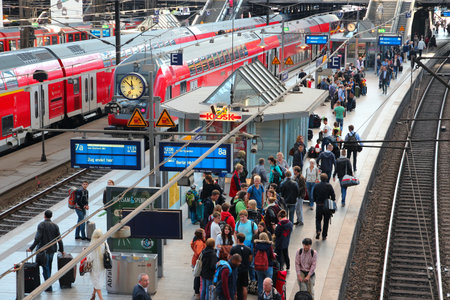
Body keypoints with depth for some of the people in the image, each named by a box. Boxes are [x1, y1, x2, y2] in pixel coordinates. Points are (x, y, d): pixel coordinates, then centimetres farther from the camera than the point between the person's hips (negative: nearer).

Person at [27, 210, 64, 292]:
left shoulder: (41, 225, -13)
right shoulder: (55, 226, 2)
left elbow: (38, 238, -20)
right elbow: (59, 239, 3)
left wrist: (31, 248, -15)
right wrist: (61, 250, 13)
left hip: (43, 250, -5)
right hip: (52, 250, 5)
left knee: (45, 268, 0)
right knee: (49, 267, 20)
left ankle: (49, 287, -2)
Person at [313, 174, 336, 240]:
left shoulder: (316, 186, -3)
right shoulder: (329, 186, -9)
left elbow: (314, 196, 3)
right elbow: (333, 196, -7)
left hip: (318, 206, 1)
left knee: (318, 219, 16)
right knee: (326, 221, 10)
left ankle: (318, 230, -11)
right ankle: (324, 236, 13)